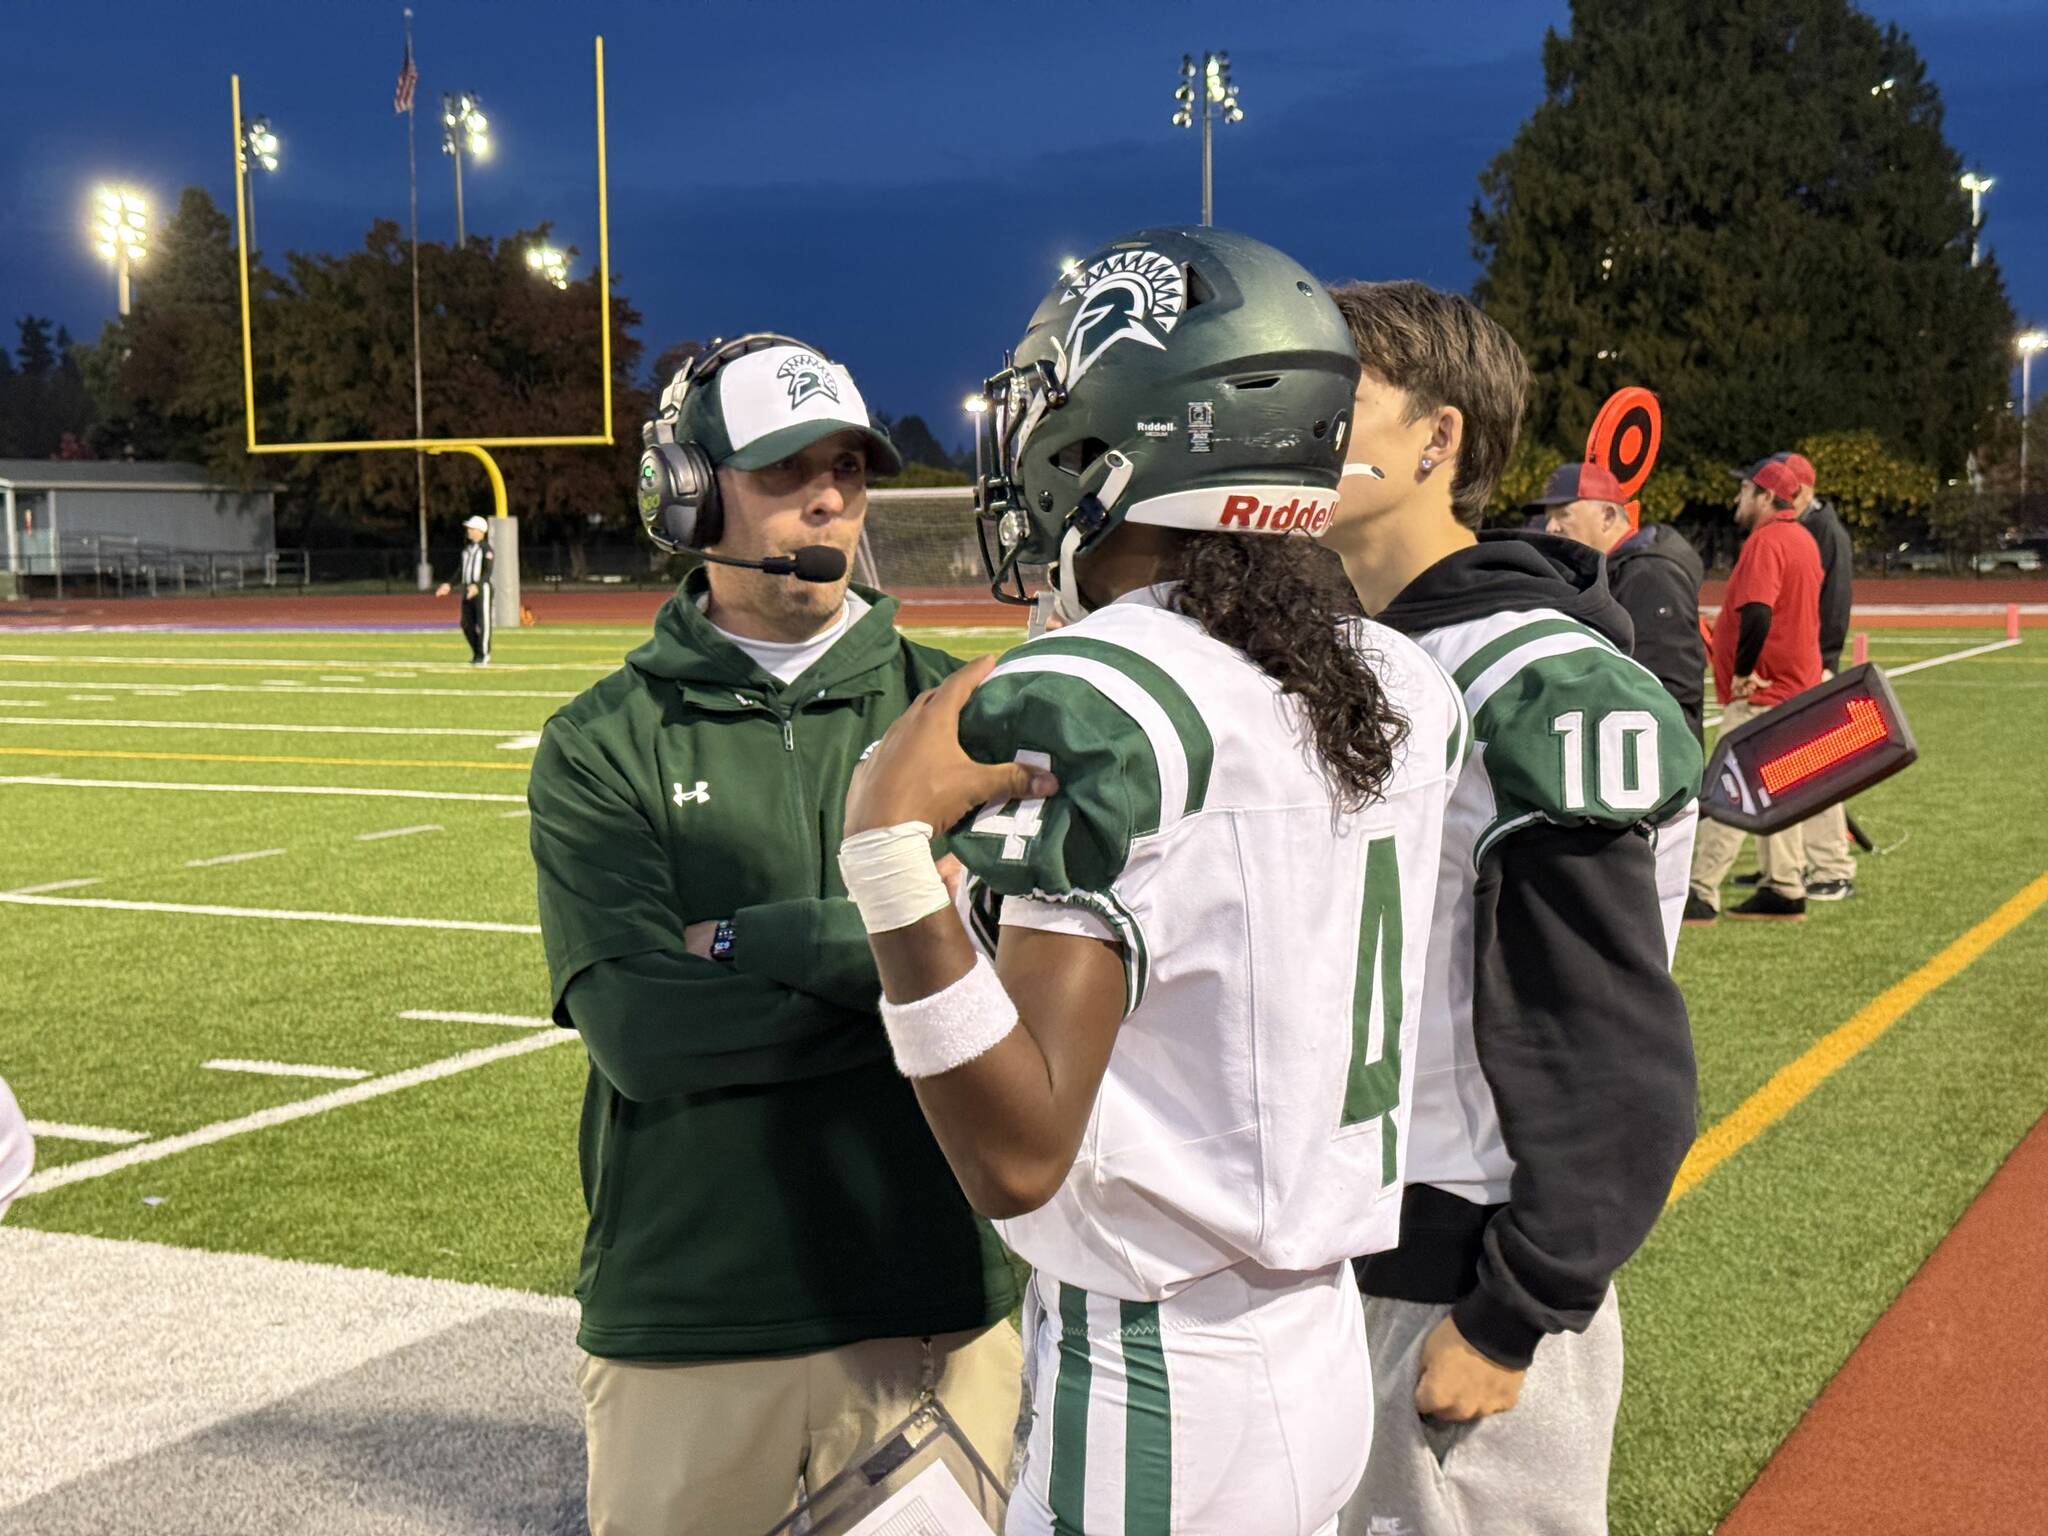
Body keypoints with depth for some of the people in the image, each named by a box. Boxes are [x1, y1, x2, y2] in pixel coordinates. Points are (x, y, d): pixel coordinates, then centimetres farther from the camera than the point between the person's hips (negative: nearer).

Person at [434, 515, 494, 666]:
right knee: (467, 624, 7)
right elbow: (460, 572, 20)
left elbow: (487, 572, -17)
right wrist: (449, 585, 8)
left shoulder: (486, 549, -7)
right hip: (467, 590, 8)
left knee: (483, 623, -4)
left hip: (481, 589, -8)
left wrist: (477, 586, -32)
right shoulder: (466, 549, 18)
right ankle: (477, 654, 19)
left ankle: (484, 657, 2)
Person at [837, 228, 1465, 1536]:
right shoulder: (1394, 684, 2)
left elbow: (1018, 1159, -26)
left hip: (1150, 1391, -7)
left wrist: (892, 845, -31)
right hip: (1328, 1349, 8)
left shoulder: (1089, 704, -21)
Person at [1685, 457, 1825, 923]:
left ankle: (1701, 894, -12)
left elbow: (1756, 614, -29)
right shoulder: (1805, 539, 15)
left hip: (1759, 692, -10)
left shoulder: (1766, 540, -16)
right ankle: (1785, 890, 18)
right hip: (1797, 683, 10)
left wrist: (1742, 671, -20)